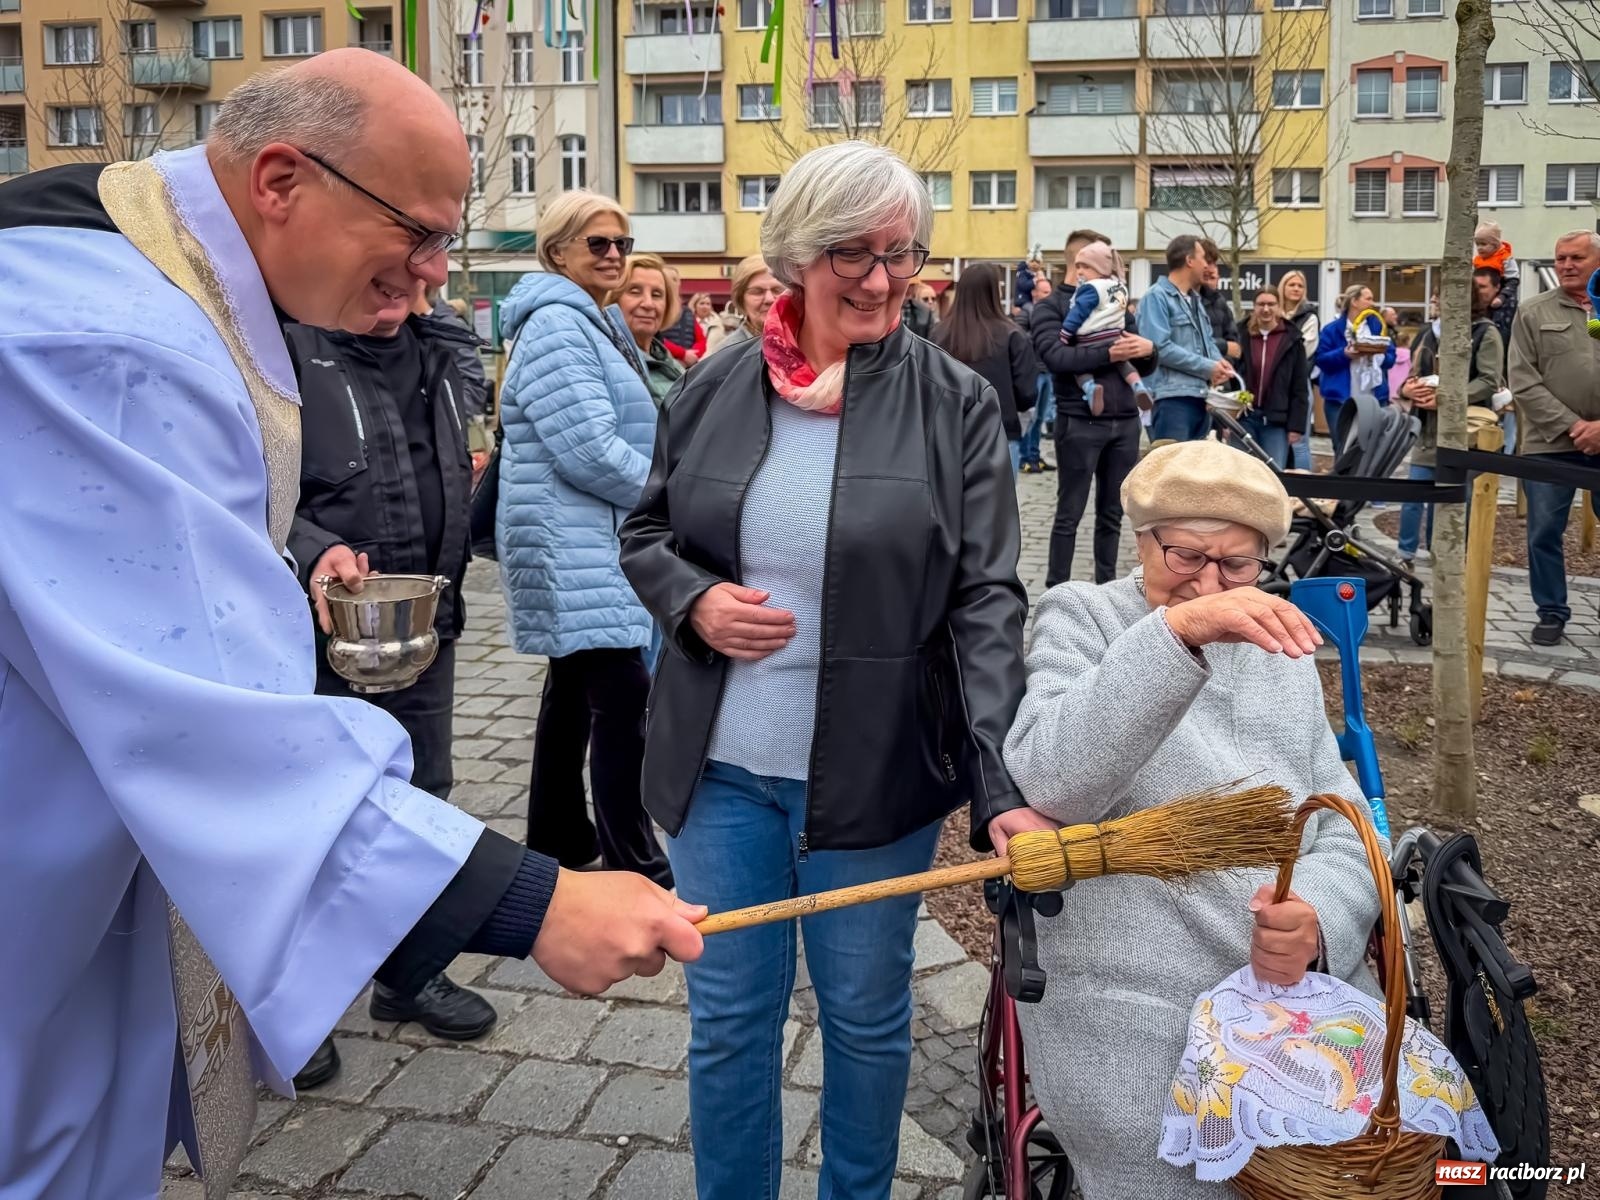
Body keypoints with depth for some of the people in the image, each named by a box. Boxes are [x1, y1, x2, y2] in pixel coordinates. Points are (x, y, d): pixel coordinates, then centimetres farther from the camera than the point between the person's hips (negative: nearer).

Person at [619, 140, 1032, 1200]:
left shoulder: (956, 404, -6)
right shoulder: (716, 389, 1)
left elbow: (987, 597, -11)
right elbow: (646, 534, 13)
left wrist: (1002, 780, -23)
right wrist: (693, 600, -11)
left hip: (875, 772, -2)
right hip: (722, 766, 2)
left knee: (867, 1017, 15)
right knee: (728, 1019, 14)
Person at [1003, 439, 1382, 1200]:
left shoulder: (1280, 650, 17)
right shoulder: (1082, 617, 2)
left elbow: (1345, 830, 10)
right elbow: (1051, 783, -19)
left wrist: (1318, 919, -13)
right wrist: (1175, 631, -30)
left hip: (1310, 999, 5)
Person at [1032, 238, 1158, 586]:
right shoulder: (1051, 307, 0)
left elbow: (1145, 368, 18)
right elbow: (1055, 356, -18)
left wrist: (1148, 349, -4)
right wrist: (1107, 353, -20)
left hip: (1125, 421, 6)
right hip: (1080, 422, -5)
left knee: (1112, 513, 11)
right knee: (1069, 514, 0)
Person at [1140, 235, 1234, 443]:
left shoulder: (1194, 299, 21)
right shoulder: (1157, 297, -7)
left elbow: (1207, 341, 25)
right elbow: (1160, 347, -18)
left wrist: (1219, 363, 0)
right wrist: (1208, 367, -13)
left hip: (1201, 396, 9)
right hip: (1172, 397, -9)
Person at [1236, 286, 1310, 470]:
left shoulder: (1292, 340, 3)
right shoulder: (1242, 336, 5)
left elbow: (1300, 388, 3)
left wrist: (1296, 425, -3)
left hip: (1276, 421, -1)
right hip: (1244, 417, 1)